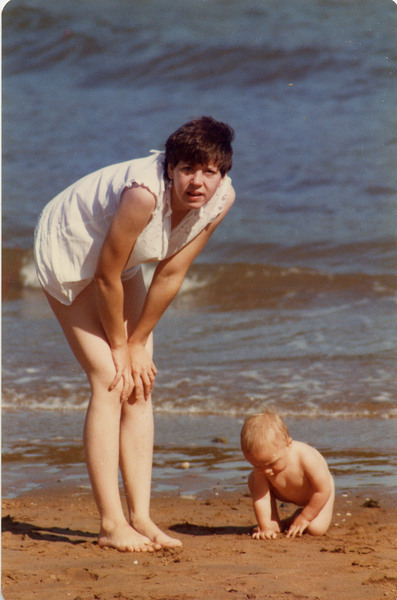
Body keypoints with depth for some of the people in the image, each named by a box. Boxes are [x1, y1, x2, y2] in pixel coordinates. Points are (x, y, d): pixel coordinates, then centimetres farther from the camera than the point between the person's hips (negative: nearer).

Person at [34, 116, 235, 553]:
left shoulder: (221, 199, -19)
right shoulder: (145, 192, -39)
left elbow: (171, 274, -10)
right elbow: (106, 277, -27)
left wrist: (138, 343, -7)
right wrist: (120, 348, -14)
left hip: (120, 261, 7)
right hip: (67, 251, -7)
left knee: (140, 385, 0)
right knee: (109, 381, -15)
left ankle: (140, 517, 2)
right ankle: (111, 524, -13)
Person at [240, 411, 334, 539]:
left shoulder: (307, 458, -43)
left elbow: (323, 491, -33)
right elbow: (261, 497, -27)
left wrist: (305, 518, -25)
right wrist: (266, 527, -32)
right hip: (286, 494, 3)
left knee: (316, 529, -25)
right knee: (253, 480, -15)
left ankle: (291, 521, 8)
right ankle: (275, 523, -3)